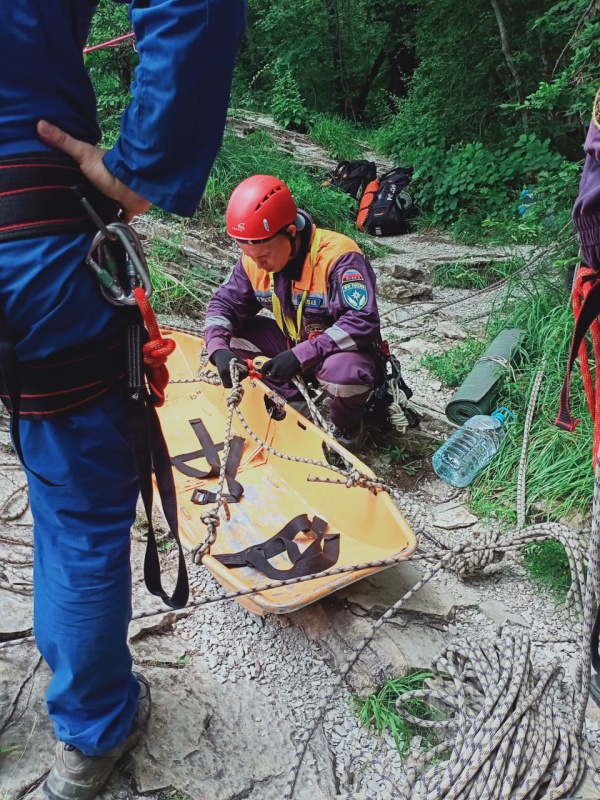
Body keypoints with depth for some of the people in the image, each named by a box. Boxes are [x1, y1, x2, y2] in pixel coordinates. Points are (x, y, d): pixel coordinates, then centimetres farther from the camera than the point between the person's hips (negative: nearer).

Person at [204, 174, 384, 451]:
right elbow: (224, 304, -3)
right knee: (232, 334, -9)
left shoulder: (338, 256, -29)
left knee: (344, 371, -40)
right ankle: (293, 402, 4)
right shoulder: (253, 261, -10)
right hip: (293, 344, 6)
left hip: (343, 352, -6)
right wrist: (219, 348, -24)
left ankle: (348, 427, -3)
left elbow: (363, 322, -35)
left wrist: (302, 355, -40)